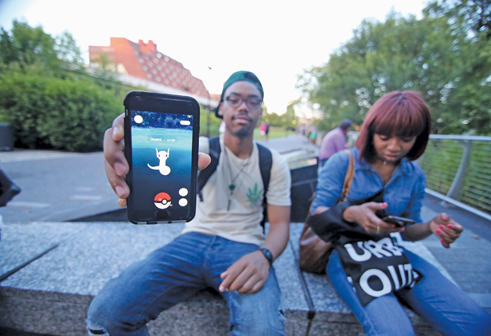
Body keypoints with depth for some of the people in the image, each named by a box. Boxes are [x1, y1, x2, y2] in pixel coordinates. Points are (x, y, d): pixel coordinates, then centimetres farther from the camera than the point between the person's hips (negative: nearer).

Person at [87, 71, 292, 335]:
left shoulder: (275, 164, 3)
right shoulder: (203, 147, -1)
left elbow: (280, 223, 1)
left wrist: (264, 255, -22)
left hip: (244, 248, 0)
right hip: (194, 240, 1)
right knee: (104, 313, -18)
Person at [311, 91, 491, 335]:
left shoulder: (415, 176, 6)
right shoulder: (342, 163, -9)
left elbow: (407, 231, 13)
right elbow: (317, 213, -11)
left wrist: (431, 227, -10)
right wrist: (351, 214, -31)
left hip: (391, 253, 5)